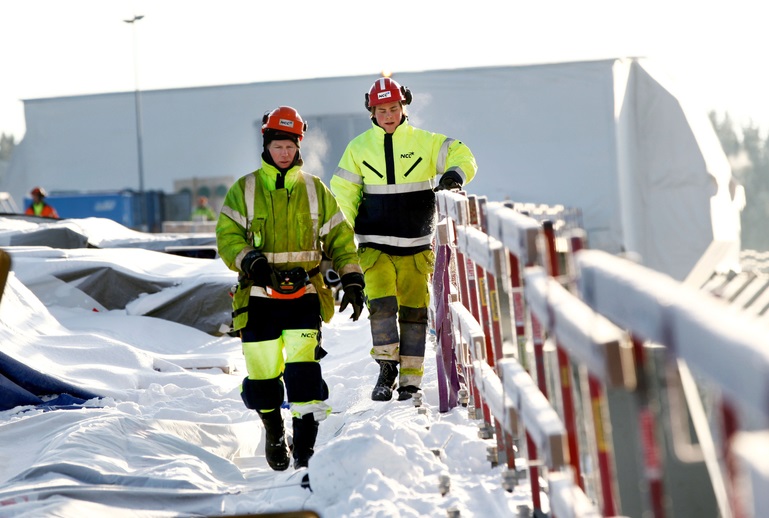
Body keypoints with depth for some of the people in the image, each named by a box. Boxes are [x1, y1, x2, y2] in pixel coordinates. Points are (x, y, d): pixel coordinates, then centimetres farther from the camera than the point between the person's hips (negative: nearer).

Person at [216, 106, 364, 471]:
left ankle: (305, 450, -14)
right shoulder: (244, 191, 7)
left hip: (304, 295, 0)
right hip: (259, 297, 0)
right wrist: (251, 261, -19)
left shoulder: (315, 190, 11)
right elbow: (227, 236, -1)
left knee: (303, 370, -16)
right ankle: (273, 432, 33)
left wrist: (352, 281, 3)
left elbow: (339, 238, 13)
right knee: (263, 375, 3)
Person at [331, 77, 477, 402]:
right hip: (374, 245, 0)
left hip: (417, 246, 0)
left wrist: (456, 173, -20)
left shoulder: (425, 143, 4)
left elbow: (463, 156, 4)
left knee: (414, 310, 1)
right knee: (381, 302, -16)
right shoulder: (358, 148, 6)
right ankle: (386, 369, -5)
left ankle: (411, 379, 8)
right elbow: (343, 195, 8)